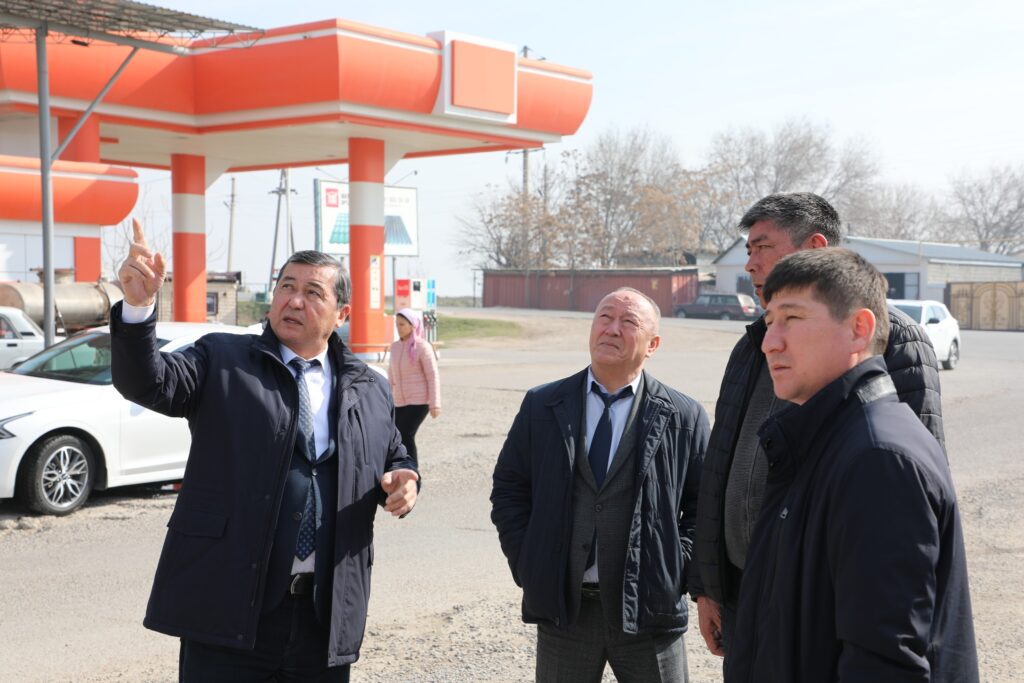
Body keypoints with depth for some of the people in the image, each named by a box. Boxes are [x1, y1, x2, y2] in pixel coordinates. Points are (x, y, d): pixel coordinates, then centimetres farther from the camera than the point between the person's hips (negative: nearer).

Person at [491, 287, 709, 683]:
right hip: (562, 607, 2)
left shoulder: (685, 418, -1)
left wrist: (676, 569, -7)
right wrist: (528, 566, -1)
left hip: (647, 610, -1)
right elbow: (509, 490, 7)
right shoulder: (541, 407, 3)